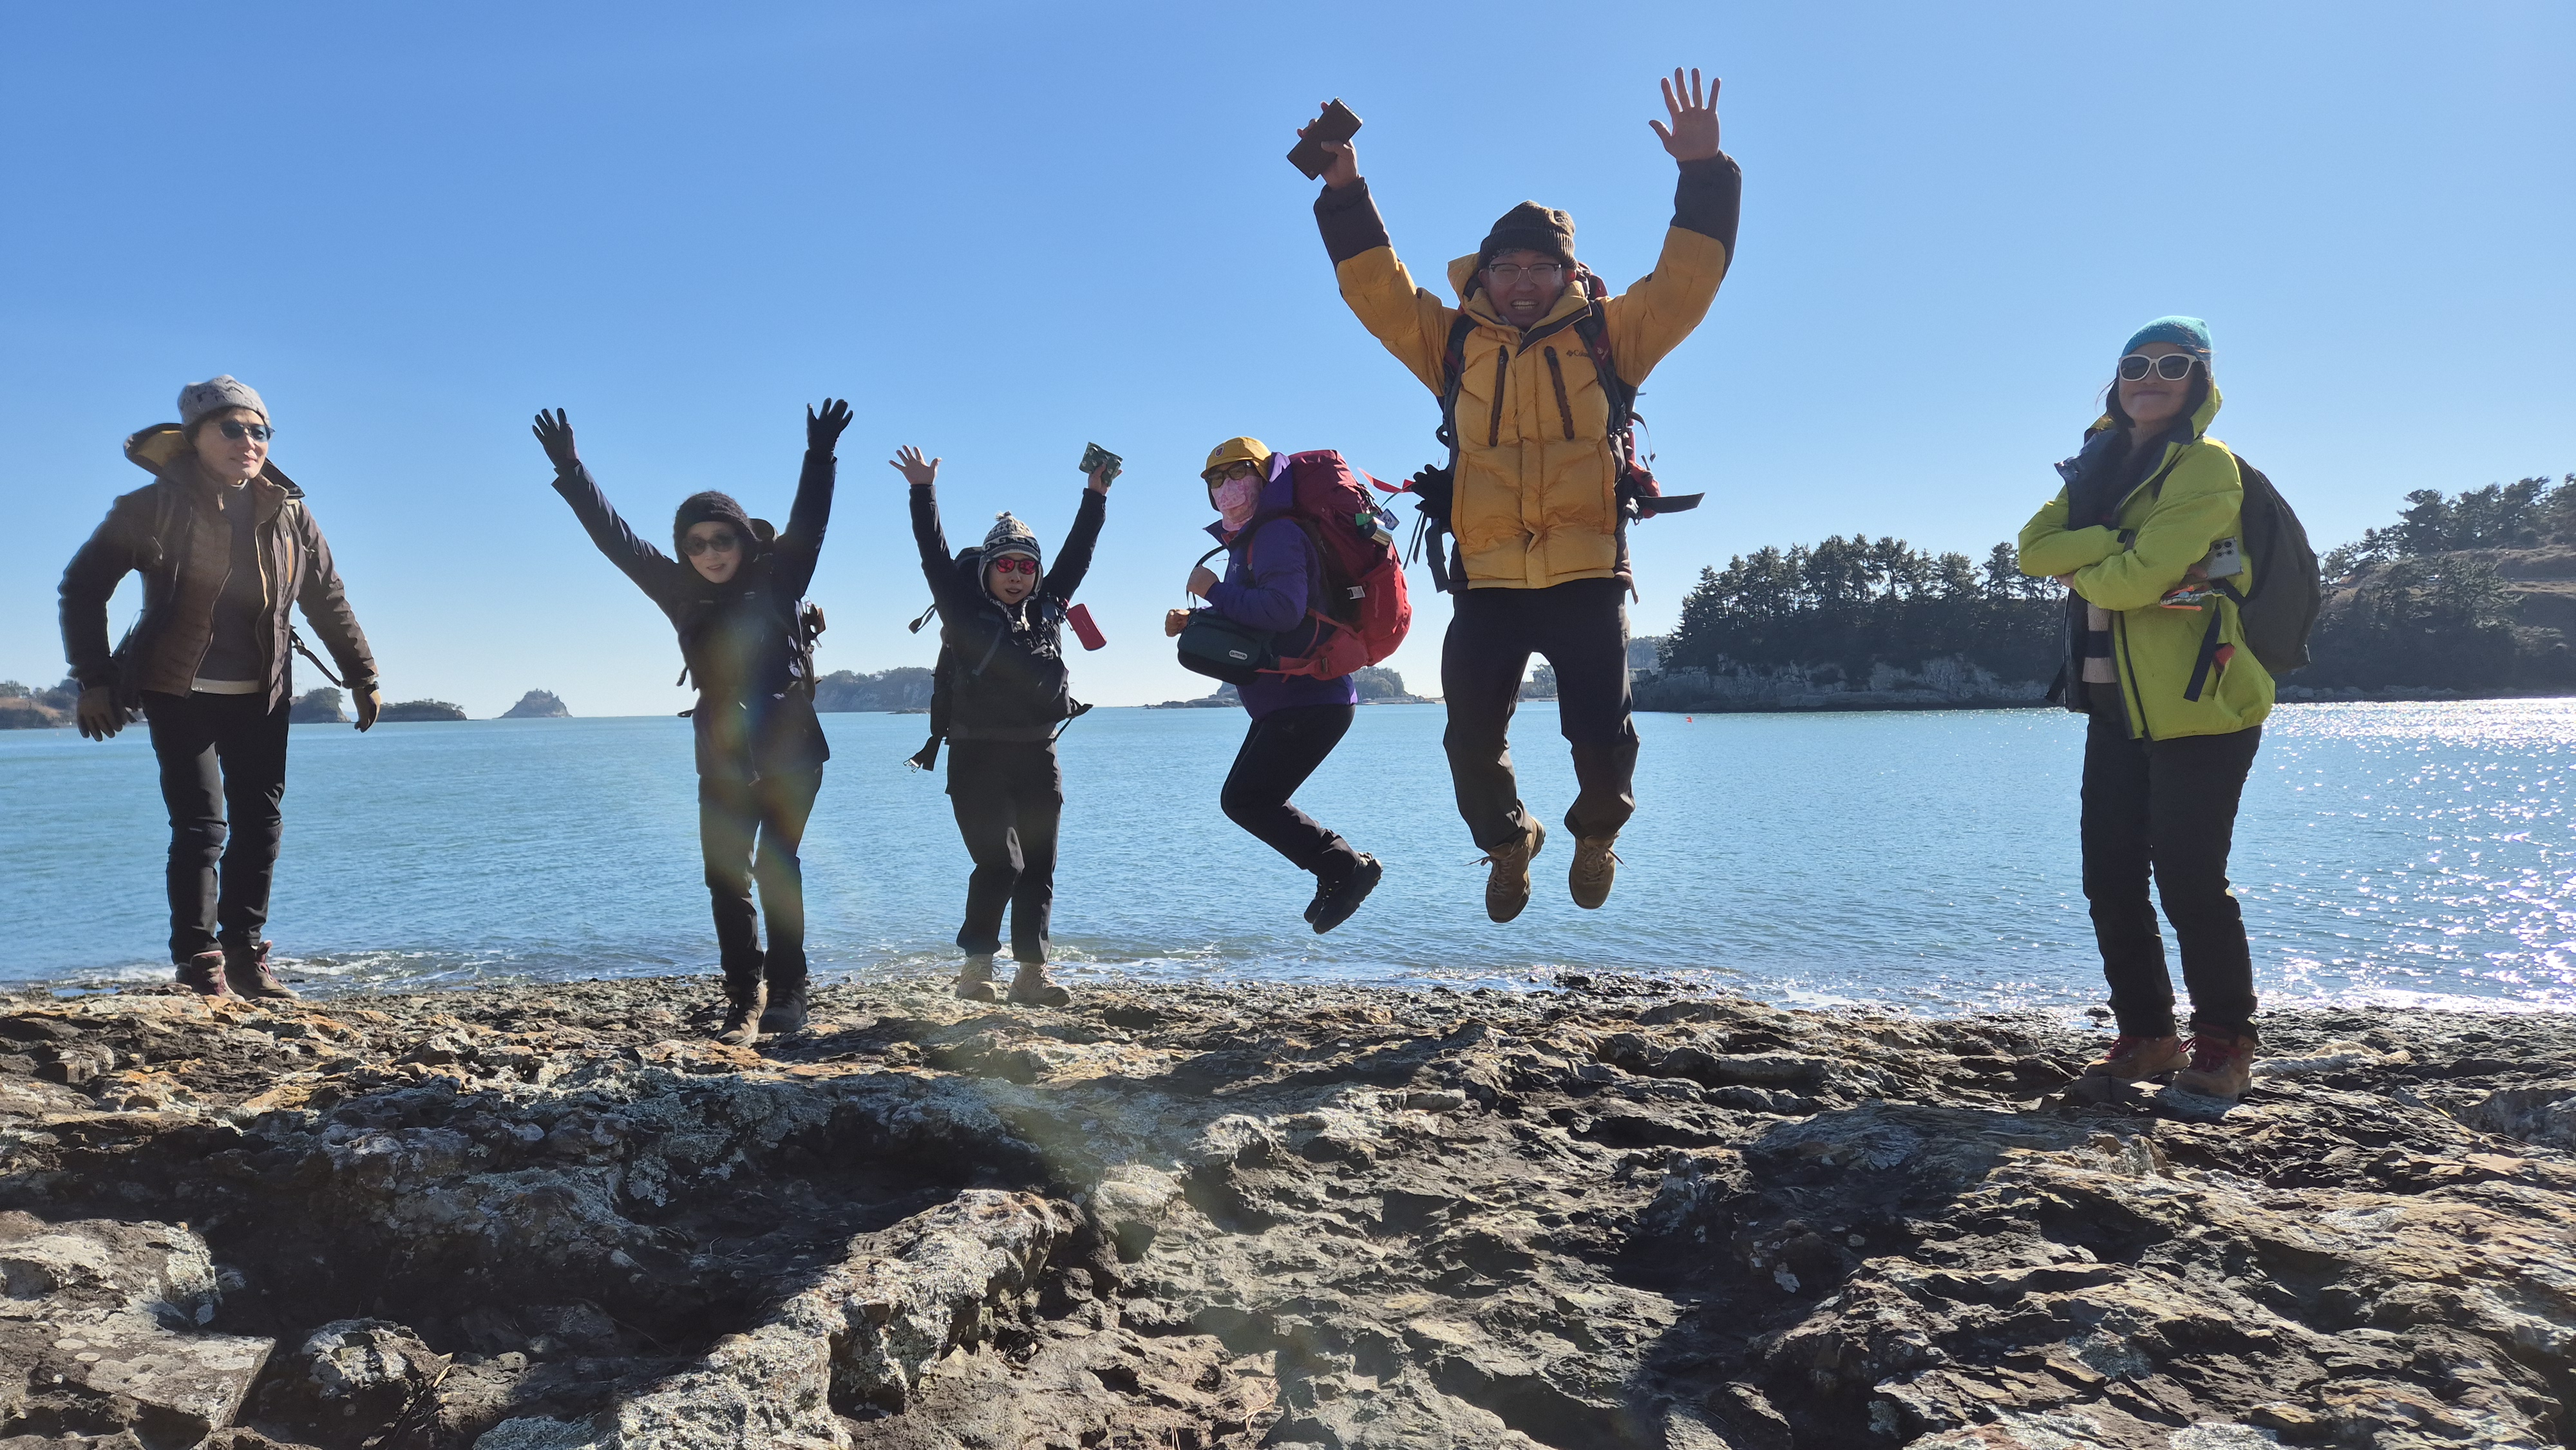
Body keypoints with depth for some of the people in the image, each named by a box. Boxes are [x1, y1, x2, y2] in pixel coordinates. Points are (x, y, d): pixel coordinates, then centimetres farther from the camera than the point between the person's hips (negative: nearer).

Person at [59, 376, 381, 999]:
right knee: (202, 825, -8)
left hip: (260, 697, 4)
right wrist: (93, 681, -9)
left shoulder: (288, 514, 4)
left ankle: (245, 955, 15)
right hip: (180, 694, -4)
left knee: (261, 823, 5)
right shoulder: (154, 508, -7)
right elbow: (82, 587, -4)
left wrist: (362, 676, 11)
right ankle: (200, 965, 1)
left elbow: (328, 600, 12)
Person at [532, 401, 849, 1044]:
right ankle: (745, 999, 3)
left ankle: (787, 992, 5)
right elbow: (615, 538, 2)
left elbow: (807, 524, -16)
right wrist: (570, 472, -2)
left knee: (776, 868, -2)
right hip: (723, 757, 3)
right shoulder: (682, 594, 3)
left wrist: (819, 458, -28)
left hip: (790, 750, -3)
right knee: (725, 876, -2)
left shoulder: (776, 582, -4)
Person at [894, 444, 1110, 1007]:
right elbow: (935, 556, -4)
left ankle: (1032, 974, 8)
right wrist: (923, 492, -8)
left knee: (1039, 868, 4)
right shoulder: (967, 611, 2)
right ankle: (976, 967, 0)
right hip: (979, 758, -5)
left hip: (1037, 758, 5)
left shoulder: (1048, 608, 14)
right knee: (1000, 863, -13)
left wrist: (1096, 495, 18)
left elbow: (1077, 553, 19)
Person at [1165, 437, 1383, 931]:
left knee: (1246, 799, -11)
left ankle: (1346, 868, -3)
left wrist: (1214, 592, -19)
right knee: (1243, 798, 16)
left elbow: (1283, 610, -31)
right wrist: (1192, 624, 5)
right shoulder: (1247, 542, 17)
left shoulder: (1278, 535, -15)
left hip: (1311, 701, -11)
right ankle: (1340, 874, 19)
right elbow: (1244, 624, 22)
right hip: (1282, 704, 11)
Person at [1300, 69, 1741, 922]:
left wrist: (1704, 174, -8)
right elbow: (1377, 290, 9)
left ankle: (1597, 834, 27)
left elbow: (1683, 286, 1)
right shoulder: (1454, 343, 12)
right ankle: (1507, 842, 31)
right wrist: (1345, 195, -1)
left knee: (1601, 735, -8)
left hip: (1588, 575, -1)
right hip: (1486, 582, 1)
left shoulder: (1606, 335, 10)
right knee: (1472, 739, -1)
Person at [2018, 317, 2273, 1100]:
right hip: (2118, 706, 7)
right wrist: (2118, 543, -14)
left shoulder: (2206, 467, -7)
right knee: (2111, 879, 7)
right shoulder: (2103, 465, 16)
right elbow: (2035, 546, -1)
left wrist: (2081, 567, -2)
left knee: (2188, 880, -7)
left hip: (2197, 704, -7)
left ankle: (2224, 1043, 9)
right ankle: (2147, 1034, 19)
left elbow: (2141, 574, -20)